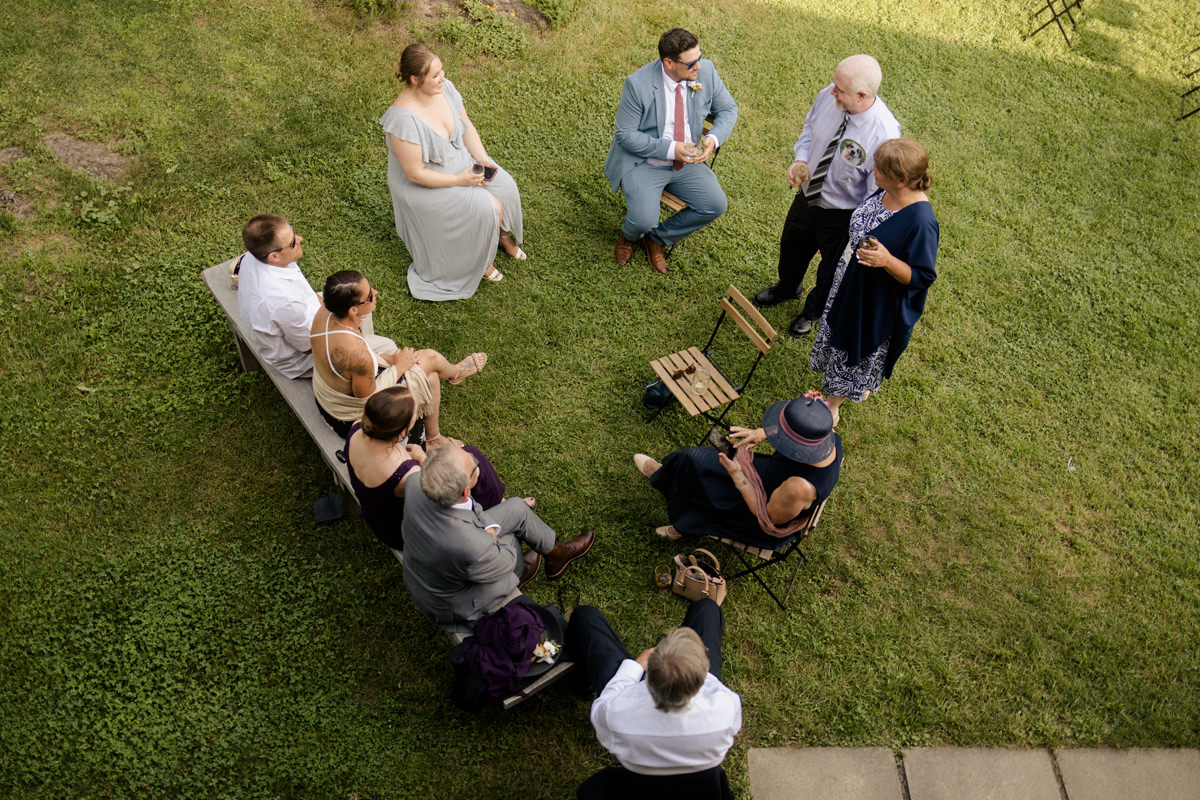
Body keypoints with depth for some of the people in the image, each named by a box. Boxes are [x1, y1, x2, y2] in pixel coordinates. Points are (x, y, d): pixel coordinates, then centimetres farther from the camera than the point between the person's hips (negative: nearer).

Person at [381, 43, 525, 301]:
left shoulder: (444, 88, -14)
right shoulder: (403, 119, -35)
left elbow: (467, 127, 3)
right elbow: (415, 174, -28)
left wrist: (482, 158, -12)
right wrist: (460, 180, -23)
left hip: (461, 158, 7)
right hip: (425, 184, -7)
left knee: (505, 186, -6)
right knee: (489, 207, -15)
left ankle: (503, 234, 26)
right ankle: (479, 259, 14)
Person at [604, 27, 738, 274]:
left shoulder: (706, 71, -8)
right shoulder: (638, 84, -21)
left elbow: (728, 109, 5)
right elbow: (625, 134, -16)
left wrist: (714, 138, -17)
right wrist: (669, 149, -26)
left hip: (687, 162, 5)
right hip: (643, 163, -5)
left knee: (716, 205, -13)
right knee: (644, 220, -26)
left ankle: (658, 238, 11)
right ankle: (629, 236, 17)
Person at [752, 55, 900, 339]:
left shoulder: (883, 134, -36)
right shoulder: (828, 96, -20)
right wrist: (801, 159, -13)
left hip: (842, 214, -5)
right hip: (807, 195, 5)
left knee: (831, 270, 23)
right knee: (791, 247, 31)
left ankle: (814, 310, 57)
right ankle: (787, 288, 66)